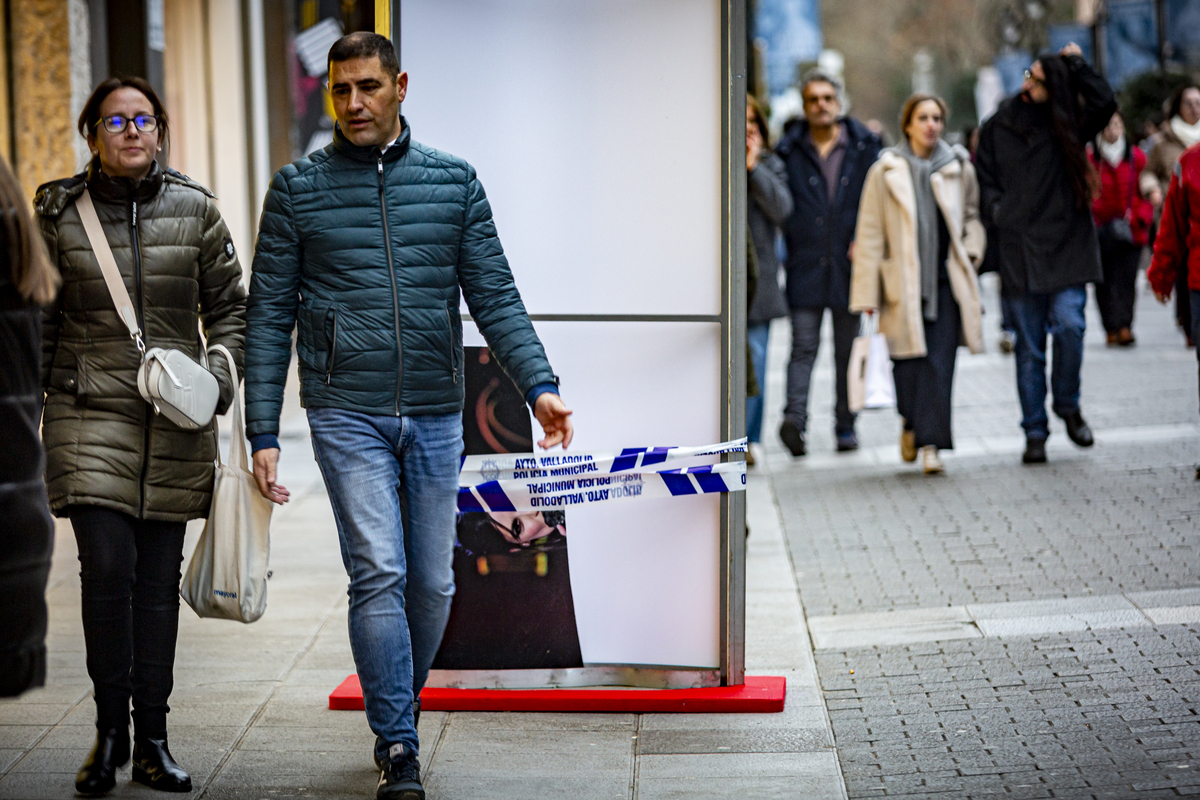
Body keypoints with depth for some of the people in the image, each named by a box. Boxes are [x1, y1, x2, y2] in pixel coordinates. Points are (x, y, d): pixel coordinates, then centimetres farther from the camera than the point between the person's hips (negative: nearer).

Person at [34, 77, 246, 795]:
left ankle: (152, 739, 15)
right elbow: (38, 320, 9)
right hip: (91, 417, -1)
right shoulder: (59, 211, 3)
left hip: (175, 421, 2)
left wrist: (222, 371, -5)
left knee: (159, 579, 5)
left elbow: (230, 306, 12)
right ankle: (110, 730, 5)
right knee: (108, 567, -12)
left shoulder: (195, 210, 5)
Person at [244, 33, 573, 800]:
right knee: (379, 573, -11)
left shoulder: (454, 181, 6)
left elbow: (494, 296, 5)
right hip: (348, 416, -2)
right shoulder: (298, 189, 2)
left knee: (432, 582, 7)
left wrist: (539, 385, -10)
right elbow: (270, 315, 3)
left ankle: (398, 711, 29)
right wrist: (264, 433, -3)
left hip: (436, 415, 2)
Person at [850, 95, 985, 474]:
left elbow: (973, 214, 21)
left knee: (940, 362, -6)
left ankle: (930, 442, -4)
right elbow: (870, 235, 2)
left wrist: (971, 249, 2)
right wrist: (868, 292, 0)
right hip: (903, 282, -1)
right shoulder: (885, 172, 1)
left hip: (946, 281, 1)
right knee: (908, 363, 1)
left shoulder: (959, 168, 6)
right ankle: (912, 422, 30)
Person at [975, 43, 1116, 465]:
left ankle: (1068, 405, 10)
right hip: (1019, 248, 1)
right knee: (1029, 346, 3)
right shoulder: (998, 126, 7)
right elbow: (984, 177, 12)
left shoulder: (1067, 126, 4)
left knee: (1069, 323, -16)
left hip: (1066, 245, -1)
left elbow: (1105, 104, -13)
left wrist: (1077, 66, -8)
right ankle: (1035, 432, 10)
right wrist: (998, 212, -2)